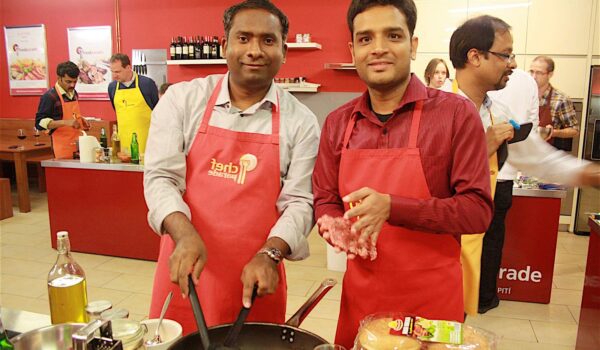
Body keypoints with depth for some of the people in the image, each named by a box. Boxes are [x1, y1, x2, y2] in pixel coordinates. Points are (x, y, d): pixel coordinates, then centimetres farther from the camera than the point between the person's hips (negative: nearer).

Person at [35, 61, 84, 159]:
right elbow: (40, 123, -14)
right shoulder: (50, 96, -10)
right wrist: (66, 122, -24)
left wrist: (79, 119, 7)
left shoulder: (74, 93, 12)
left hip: (78, 145, 6)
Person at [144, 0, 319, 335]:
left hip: (256, 276, 0)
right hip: (186, 269, 1)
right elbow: (160, 176, -5)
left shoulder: (301, 121, -2)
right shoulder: (182, 99, -1)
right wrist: (185, 235, -22)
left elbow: (299, 202, -3)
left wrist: (269, 255, -19)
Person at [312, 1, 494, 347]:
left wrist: (391, 207, -25)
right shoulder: (337, 123, 2)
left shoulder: (457, 113, -10)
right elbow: (325, 202, 7)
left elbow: (478, 210, -13)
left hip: (431, 301, -3)